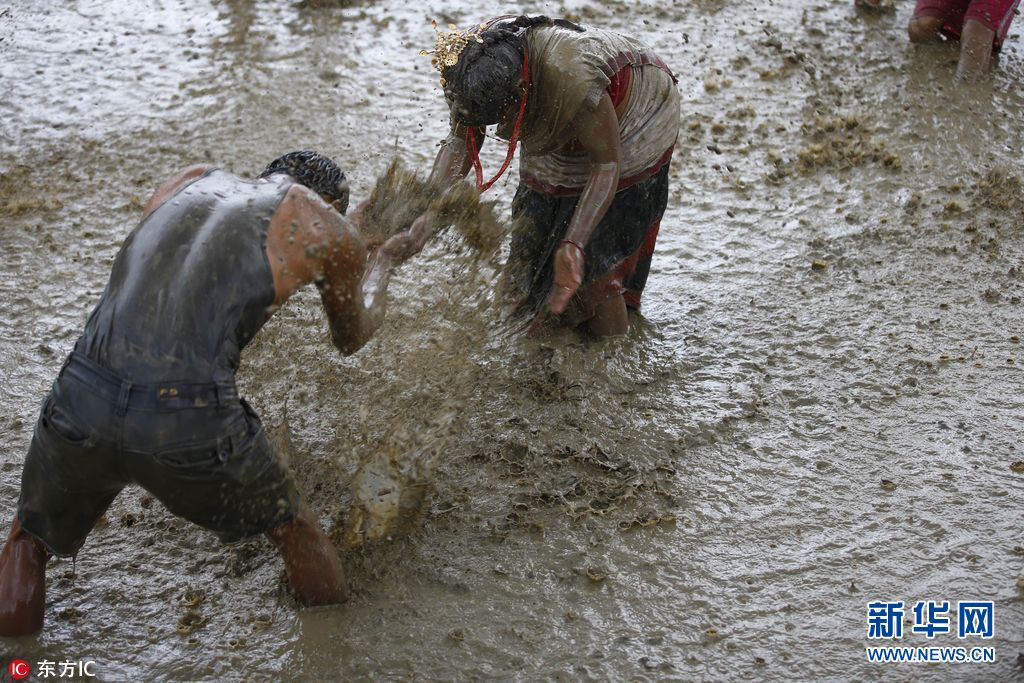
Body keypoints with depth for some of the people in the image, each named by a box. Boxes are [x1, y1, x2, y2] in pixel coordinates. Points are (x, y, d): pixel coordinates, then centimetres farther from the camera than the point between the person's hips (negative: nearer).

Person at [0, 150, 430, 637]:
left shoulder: (191, 179, 22)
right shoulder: (329, 230, 12)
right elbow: (350, 339, 30)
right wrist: (386, 259, 48)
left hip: (80, 399, 3)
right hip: (191, 426, -3)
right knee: (292, 528, 27)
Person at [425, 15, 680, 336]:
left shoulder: (570, 76, -45)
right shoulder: (472, 62, -27)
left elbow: (607, 165, -36)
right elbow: (460, 140, -15)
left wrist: (573, 245, -45)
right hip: (560, 142, 6)